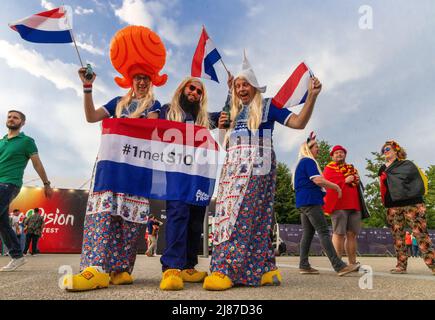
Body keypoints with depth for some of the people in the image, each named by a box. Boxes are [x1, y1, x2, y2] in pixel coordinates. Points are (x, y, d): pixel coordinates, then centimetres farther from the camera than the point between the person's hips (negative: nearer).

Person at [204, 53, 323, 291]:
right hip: (233, 168, 7)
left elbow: (299, 122, -4)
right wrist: (222, 127, 9)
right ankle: (263, 269, 6)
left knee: (242, 215, -17)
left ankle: (226, 270, -17)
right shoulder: (234, 112, 23)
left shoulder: (267, 106, 6)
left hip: (257, 167, -7)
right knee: (228, 214, -1)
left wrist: (312, 96, -14)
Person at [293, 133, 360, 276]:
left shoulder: (301, 163, 24)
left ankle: (304, 266, 6)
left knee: (308, 233, 7)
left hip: (303, 202, 10)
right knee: (323, 232, -14)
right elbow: (317, 180, -16)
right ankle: (339, 266, -16)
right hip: (310, 200, -10)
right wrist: (336, 187, -5)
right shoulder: (308, 161, -6)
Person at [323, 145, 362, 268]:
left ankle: (352, 263, 13)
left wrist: (357, 180, 8)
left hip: (354, 205, 6)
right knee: (339, 233, -7)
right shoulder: (329, 168, 8)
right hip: (338, 204, -6)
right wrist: (345, 180, -8)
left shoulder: (352, 168, 26)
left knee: (352, 234, 6)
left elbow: (357, 184, 30)